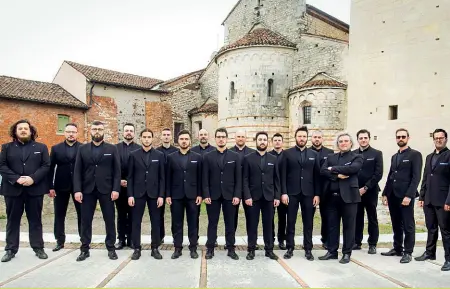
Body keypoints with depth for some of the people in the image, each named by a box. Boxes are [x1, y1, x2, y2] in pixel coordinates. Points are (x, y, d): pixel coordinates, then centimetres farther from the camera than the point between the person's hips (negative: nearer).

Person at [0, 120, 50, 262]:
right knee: (12, 220, 9)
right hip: (13, 189, 1)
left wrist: (33, 178, -15)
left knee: (35, 220, 6)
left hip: (35, 189, -1)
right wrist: (16, 179, -15)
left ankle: (38, 248, 14)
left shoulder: (41, 147, 8)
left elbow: (46, 165, -1)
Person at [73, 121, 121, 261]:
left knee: (109, 220, 5)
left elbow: (117, 171, 0)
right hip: (87, 190, 1)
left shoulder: (112, 148, 4)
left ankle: (111, 248, 17)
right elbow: (77, 171, 3)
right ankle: (85, 249, 20)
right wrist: (77, 190, -6)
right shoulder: (82, 149, 8)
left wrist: (116, 189, -9)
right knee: (86, 220, 7)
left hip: (106, 189, -1)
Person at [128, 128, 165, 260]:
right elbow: (130, 177, 1)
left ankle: (155, 248, 16)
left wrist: (161, 195, -5)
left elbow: (162, 177, 1)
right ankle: (137, 248, 16)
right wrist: (130, 195, -6)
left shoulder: (159, 155, 3)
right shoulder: (134, 154, 3)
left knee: (156, 222, 5)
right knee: (136, 222, 5)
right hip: (138, 193, 0)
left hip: (154, 193, 0)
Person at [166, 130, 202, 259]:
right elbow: (168, 178, 3)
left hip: (192, 195, 0)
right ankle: (178, 248, 17)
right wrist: (167, 195, -2)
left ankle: (193, 248, 16)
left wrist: (199, 194, -4)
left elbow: (200, 178, 2)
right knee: (177, 223, 7)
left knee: (193, 223, 6)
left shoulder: (197, 157, 3)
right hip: (176, 195, 1)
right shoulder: (171, 157, 5)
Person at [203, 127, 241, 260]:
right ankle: (210, 248, 17)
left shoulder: (235, 156, 4)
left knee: (230, 223, 8)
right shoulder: (208, 157, 3)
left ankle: (231, 249, 18)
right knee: (212, 223, 7)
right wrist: (206, 195, -8)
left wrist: (237, 195, -6)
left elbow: (238, 178, 2)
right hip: (213, 195, 0)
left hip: (229, 195, 1)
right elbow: (205, 178, 0)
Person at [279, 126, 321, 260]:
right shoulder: (287, 153, 1)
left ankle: (308, 249, 19)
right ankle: (290, 248, 17)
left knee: (308, 223, 8)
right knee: (291, 222, 6)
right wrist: (283, 192, -9)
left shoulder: (313, 154, 8)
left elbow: (317, 176, 6)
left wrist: (317, 194, -1)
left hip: (308, 193, 2)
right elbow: (283, 175, -3)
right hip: (292, 193, -2)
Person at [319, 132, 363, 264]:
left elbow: (352, 168, -18)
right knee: (332, 225, 10)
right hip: (332, 196, 4)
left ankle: (346, 253, 16)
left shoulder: (357, 157, 3)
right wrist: (337, 175, -16)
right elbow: (323, 170, -1)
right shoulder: (331, 157, 14)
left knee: (348, 225, 5)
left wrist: (333, 169, -10)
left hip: (348, 196, -4)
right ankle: (332, 251, 21)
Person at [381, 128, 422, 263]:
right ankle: (397, 248, 22)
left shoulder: (415, 155, -3)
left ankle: (408, 252, 11)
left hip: (405, 196, -6)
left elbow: (416, 177, -11)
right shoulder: (394, 157, 18)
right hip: (392, 196, 6)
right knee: (396, 225, 12)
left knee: (408, 225, 2)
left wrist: (408, 195, -19)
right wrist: (385, 194, 10)